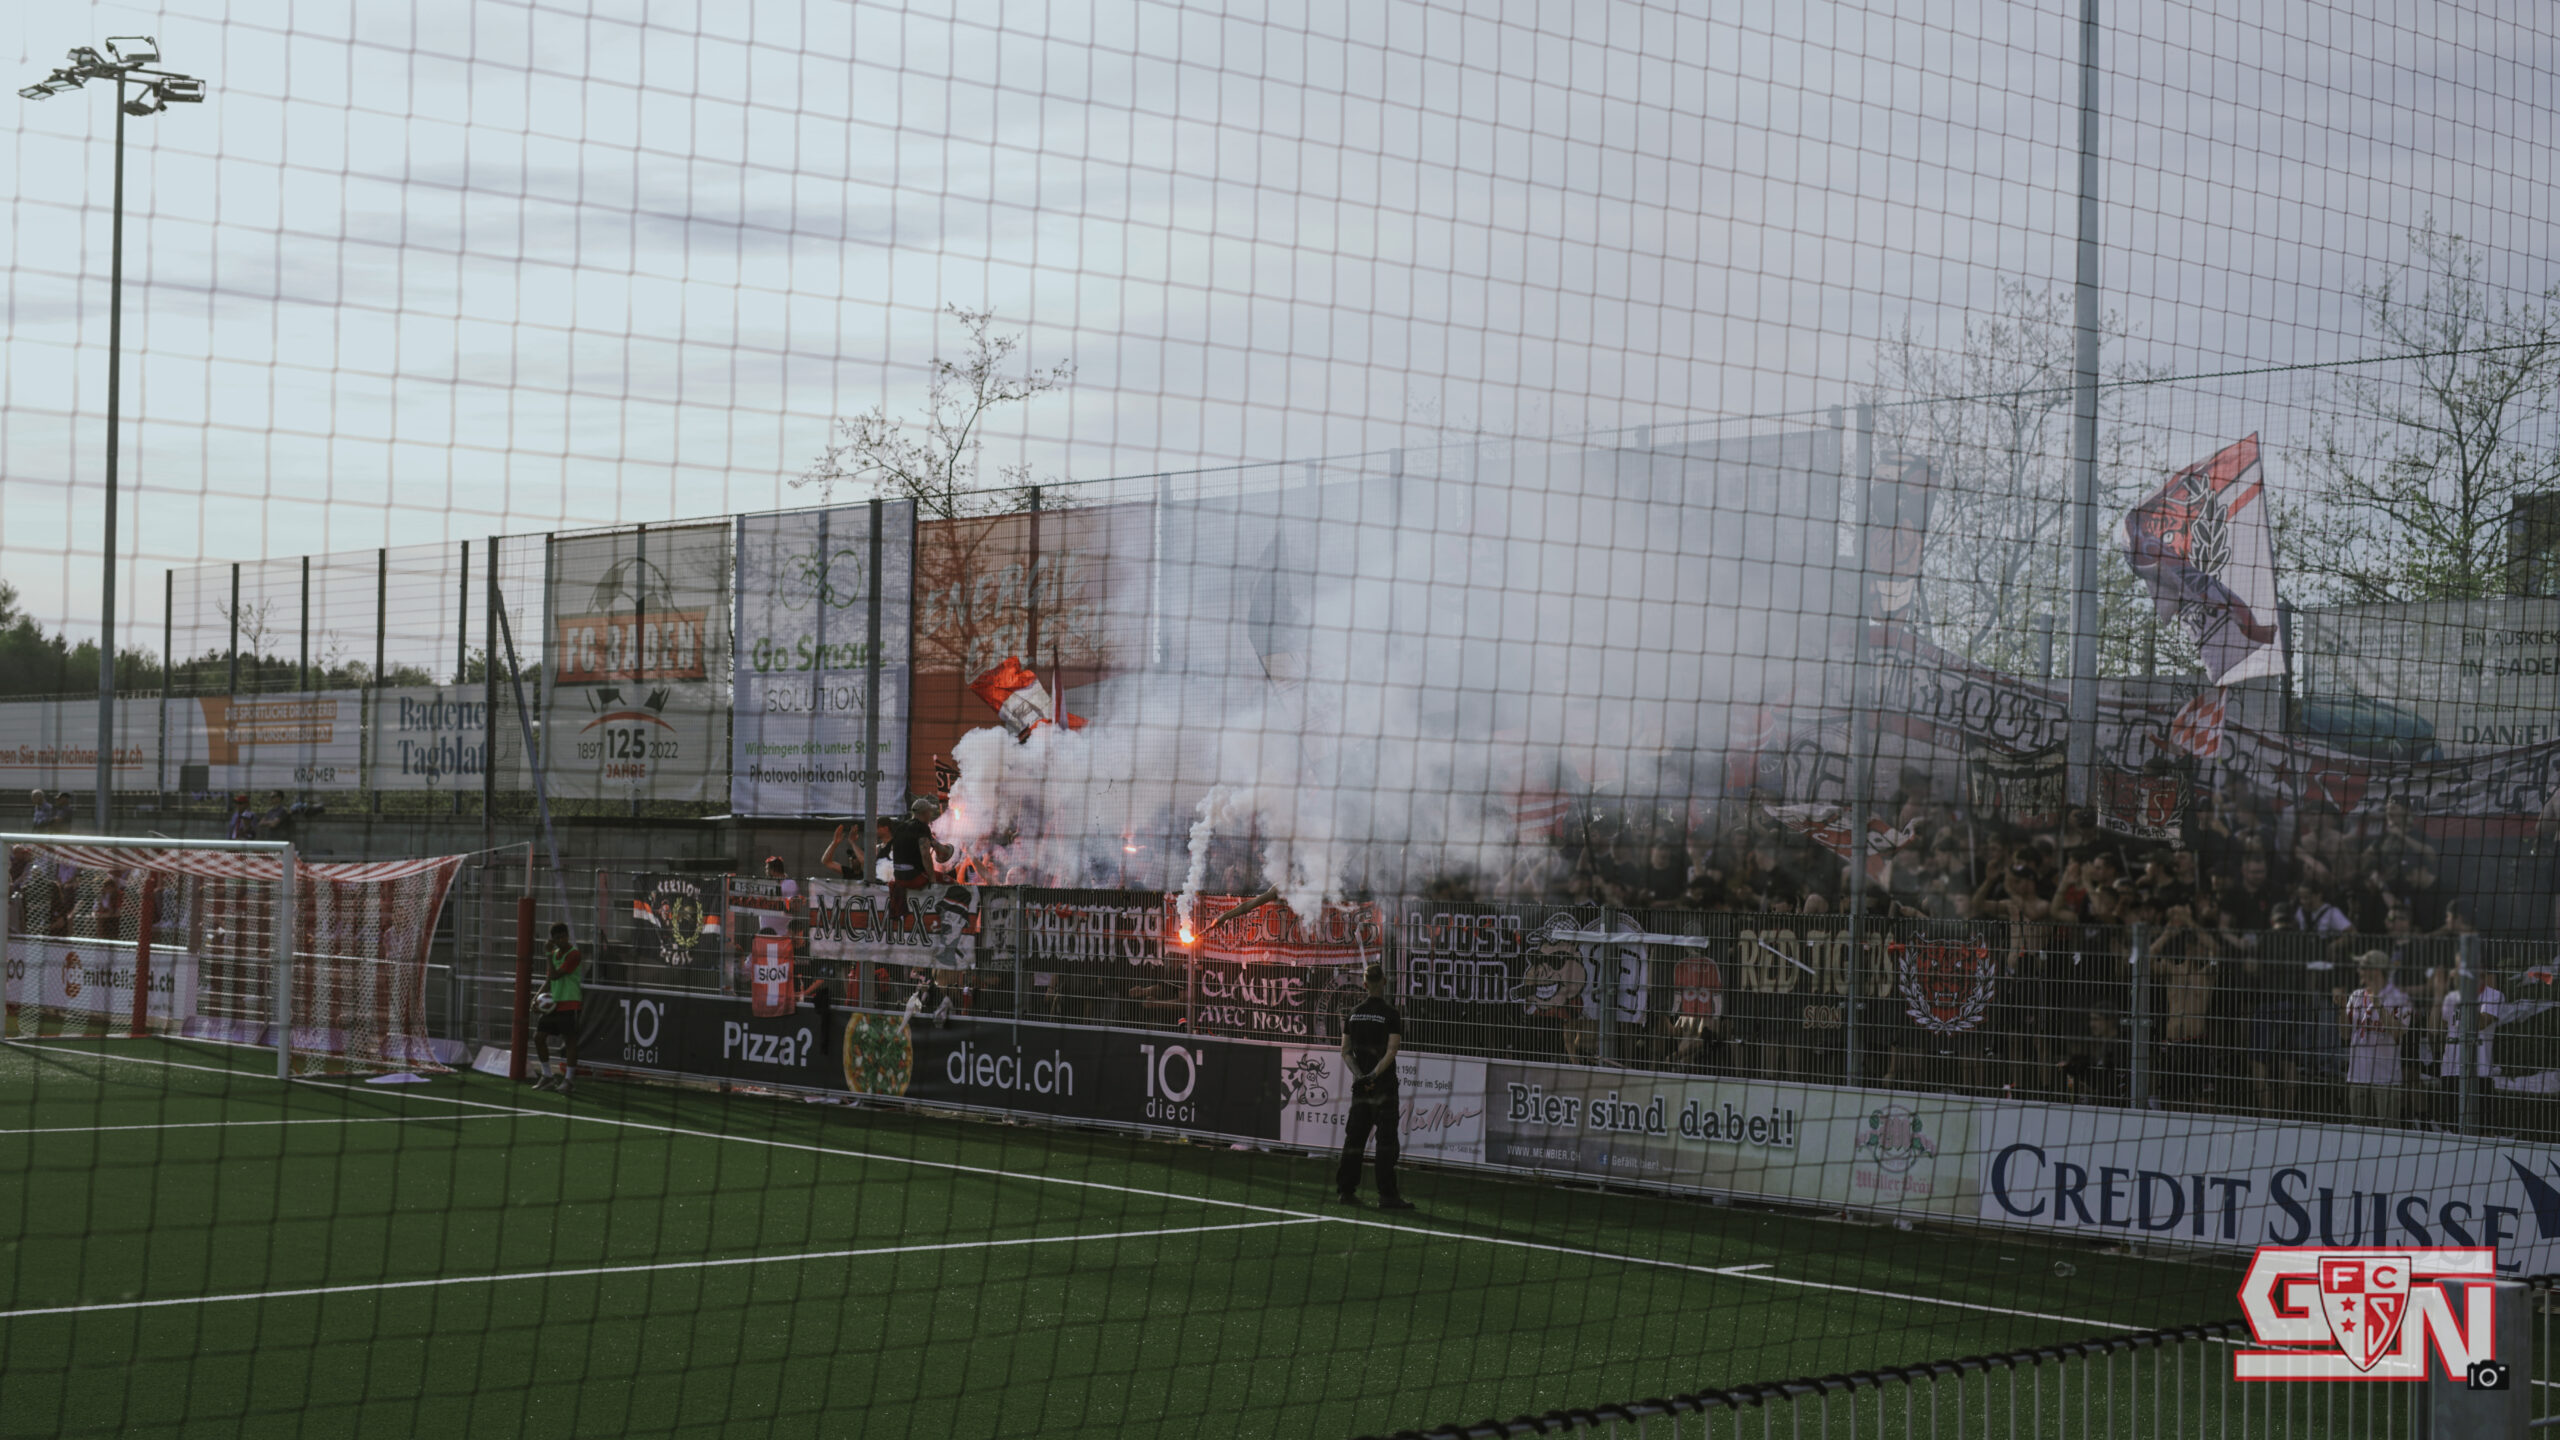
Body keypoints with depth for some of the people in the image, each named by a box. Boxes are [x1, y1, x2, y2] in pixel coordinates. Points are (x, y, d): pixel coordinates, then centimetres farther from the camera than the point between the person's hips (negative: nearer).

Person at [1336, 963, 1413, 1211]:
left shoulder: (1354, 1014, 8)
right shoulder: (1390, 1014, -9)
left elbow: (1346, 1052, 7)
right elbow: (1391, 1051, -16)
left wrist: (1359, 1075, -2)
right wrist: (1373, 1075, -17)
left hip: (1360, 1085, 5)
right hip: (1384, 1086, -5)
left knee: (1354, 1137, 11)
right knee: (1386, 1140, -3)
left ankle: (1346, 1189, 13)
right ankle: (1387, 1195, -5)